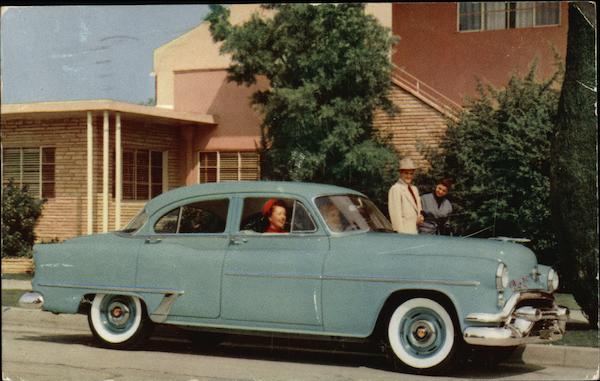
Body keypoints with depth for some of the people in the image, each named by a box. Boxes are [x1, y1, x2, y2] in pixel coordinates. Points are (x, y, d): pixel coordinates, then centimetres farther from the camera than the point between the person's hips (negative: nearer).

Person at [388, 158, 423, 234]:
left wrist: (419, 219, 3)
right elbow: (396, 215, -13)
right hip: (404, 231, -8)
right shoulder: (395, 189, -8)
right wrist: (400, 233, -18)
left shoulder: (414, 189, 19)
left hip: (414, 231, 8)